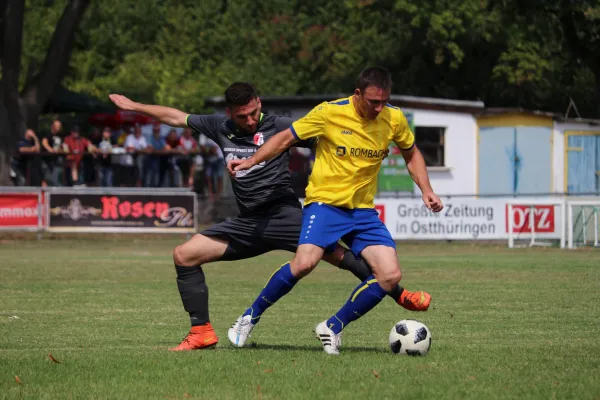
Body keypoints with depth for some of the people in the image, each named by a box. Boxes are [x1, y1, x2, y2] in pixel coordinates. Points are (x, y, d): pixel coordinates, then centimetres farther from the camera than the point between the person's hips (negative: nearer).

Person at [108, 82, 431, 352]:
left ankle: (399, 295, -17)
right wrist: (135, 107, 29)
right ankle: (202, 332, 2)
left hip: (283, 214, -5)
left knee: (335, 253, -25)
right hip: (248, 224, 5)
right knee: (184, 255, -3)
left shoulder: (277, 126, -2)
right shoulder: (220, 127, 11)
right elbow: (176, 117, 23)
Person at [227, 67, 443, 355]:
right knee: (304, 263, -28)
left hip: (363, 211, 4)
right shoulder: (330, 113, -11)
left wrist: (426, 190, 5)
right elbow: (286, 138, -1)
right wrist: (251, 161, -12)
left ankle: (333, 328, 4)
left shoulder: (394, 119, 0)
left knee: (390, 275, -12)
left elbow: (411, 154, 18)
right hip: (325, 201, -4)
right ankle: (250, 317, -6)